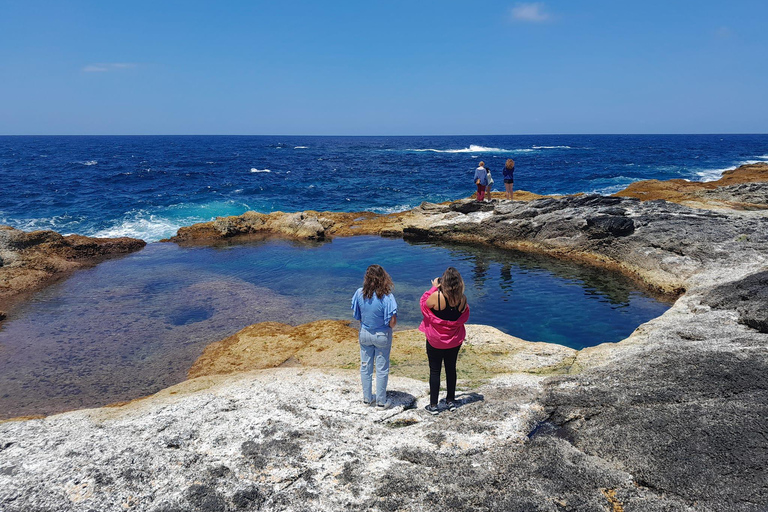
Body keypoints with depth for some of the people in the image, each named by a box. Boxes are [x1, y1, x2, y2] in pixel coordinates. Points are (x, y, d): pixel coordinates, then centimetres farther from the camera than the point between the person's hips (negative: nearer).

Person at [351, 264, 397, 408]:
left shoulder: (359, 293, -13)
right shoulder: (386, 297, -24)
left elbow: (356, 316, -2)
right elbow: (392, 322, -21)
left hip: (364, 334, 3)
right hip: (382, 336, -3)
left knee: (365, 367, 18)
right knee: (382, 369, 11)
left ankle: (367, 398, 31)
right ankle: (381, 402, 22)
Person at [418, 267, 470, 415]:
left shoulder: (437, 296, -25)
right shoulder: (462, 298, -12)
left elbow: (424, 303, -6)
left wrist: (434, 288, 0)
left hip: (435, 341, -3)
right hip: (454, 341, 4)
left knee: (435, 371, 8)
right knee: (451, 369, 19)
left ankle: (433, 405, 15)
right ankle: (451, 401, 30)